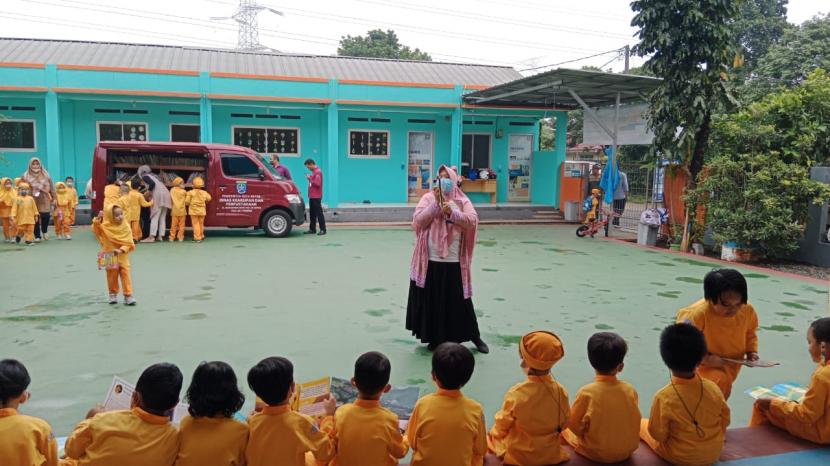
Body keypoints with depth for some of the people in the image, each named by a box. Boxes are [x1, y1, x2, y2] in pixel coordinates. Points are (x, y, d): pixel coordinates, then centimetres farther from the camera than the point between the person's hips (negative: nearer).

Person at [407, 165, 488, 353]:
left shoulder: (462, 200, 4)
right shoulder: (428, 198, 2)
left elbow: (473, 221, -8)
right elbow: (418, 221, -9)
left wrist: (453, 212, -19)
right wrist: (435, 204, -16)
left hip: (454, 262, 0)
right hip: (431, 261, 0)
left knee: (459, 301, 6)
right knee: (432, 301, 7)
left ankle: (474, 336, 21)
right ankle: (434, 338, 22)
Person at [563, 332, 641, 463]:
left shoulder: (586, 392, -22)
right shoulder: (630, 390, -13)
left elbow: (573, 423, -12)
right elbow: (635, 421, 0)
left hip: (595, 453, -3)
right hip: (626, 452, 4)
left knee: (565, 429, 17)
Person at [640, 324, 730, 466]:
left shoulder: (663, 397, -28)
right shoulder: (713, 388, -17)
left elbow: (658, 435, -16)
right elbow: (725, 421, -1)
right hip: (714, 454, 3)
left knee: (642, 424, 17)